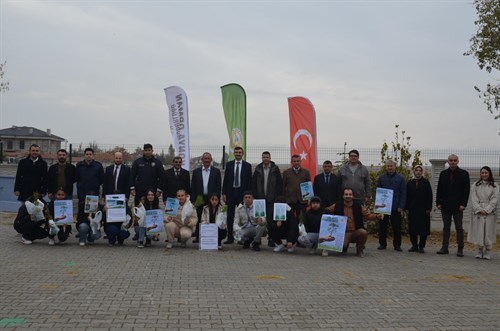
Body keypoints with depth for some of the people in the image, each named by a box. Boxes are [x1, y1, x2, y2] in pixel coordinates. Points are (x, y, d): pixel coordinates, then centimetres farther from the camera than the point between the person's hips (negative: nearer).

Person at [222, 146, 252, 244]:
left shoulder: (247, 165, 3)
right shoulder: (229, 164, 8)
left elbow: (249, 181, 2)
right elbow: (225, 180, 7)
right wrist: (224, 193, 1)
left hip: (242, 193, -2)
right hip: (231, 192, 2)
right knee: (230, 216, 3)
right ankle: (230, 237, 8)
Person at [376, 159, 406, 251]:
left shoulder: (400, 178, 3)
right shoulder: (381, 178, 7)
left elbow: (403, 193, 1)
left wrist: (401, 206, -7)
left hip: (396, 207, -1)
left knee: (397, 227, 4)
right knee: (382, 226, 5)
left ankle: (397, 245, 13)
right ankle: (382, 243, 15)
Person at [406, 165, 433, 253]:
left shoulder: (426, 182, 3)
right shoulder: (410, 183, 9)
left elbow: (429, 196, 0)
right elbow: (407, 196, 9)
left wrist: (428, 208, -7)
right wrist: (406, 208, 2)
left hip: (423, 210, -2)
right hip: (412, 209, 2)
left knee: (423, 229, -1)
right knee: (412, 228, 4)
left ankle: (421, 246, 7)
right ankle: (414, 245, 14)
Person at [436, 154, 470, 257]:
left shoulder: (464, 174, 1)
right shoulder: (443, 174, 9)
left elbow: (466, 190, -2)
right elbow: (439, 189, 9)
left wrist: (463, 204, -10)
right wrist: (438, 203, 0)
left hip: (458, 206, -3)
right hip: (445, 206, 3)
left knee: (459, 228, 1)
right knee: (446, 227, 8)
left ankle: (460, 249, 4)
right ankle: (444, 248, 12)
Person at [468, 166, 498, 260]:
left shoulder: (494, 186, 6)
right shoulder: (475, 185, 9)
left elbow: (494, 199, -1)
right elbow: (473, 199, 2)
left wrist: (486, 210, -11)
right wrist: (479, 209, -10)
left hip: (490, 212, -1)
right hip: (478, 212, 1)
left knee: (488, 231, -2)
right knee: (478, 232, 0)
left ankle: (488, 252, 6)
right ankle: (479, 251, 9)